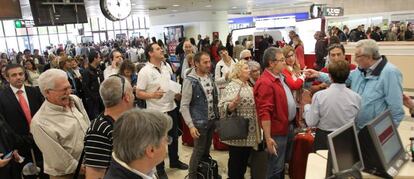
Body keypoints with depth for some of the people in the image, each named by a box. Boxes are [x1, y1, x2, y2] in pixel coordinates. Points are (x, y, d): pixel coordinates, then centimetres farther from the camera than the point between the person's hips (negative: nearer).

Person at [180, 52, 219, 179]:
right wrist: (191, 125, -20)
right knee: (198, 151, 6)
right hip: (200, 122, -6)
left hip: (212, 120, 6)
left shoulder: (210, 77, 4)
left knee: (206, 149, 19)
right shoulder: (190, 81, -16)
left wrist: (217, 115, 7)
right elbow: (184, 106, -16)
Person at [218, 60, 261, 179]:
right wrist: (233, 104, -39)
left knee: (245, 159, 18)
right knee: (236, 160, 4)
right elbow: (224, 107, -22)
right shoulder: (231, 87, -13)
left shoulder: (249, 86, 12)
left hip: (249, 131, 8)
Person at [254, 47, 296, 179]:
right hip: (277, 131, -10)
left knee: (282, 163, 24)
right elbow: (265, 113, -28)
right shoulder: (265, 83, -25)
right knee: (276, 167, 6)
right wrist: (268, 138, -28)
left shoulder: (279, 77, 6)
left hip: (287, 127, 10)